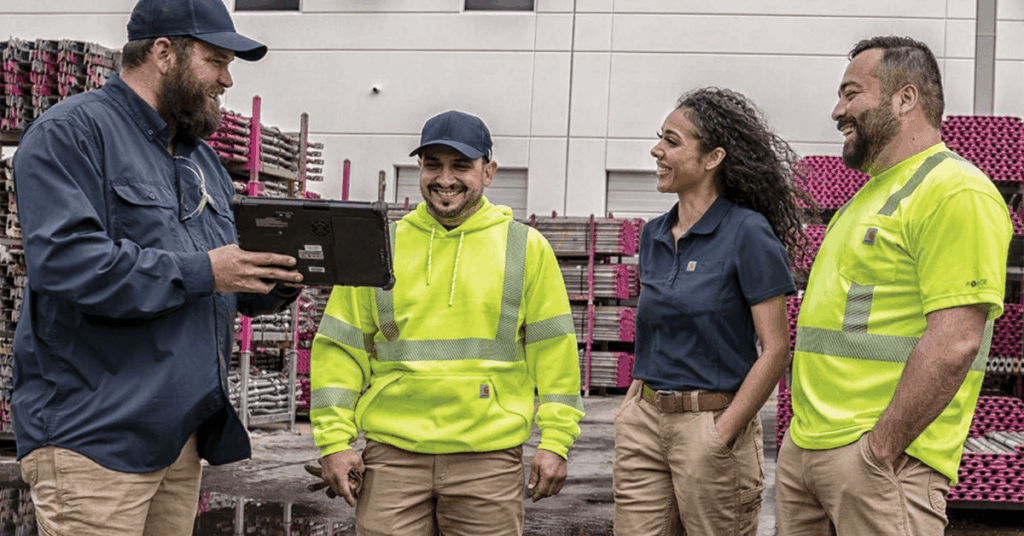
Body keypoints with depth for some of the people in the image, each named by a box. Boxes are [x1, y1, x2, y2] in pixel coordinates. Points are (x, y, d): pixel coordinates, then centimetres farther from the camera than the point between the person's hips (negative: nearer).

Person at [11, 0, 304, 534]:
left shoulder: (200, 158, 20)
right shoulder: (70, 134, -7)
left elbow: (231, 285, 21)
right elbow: (66, 262, -22)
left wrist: (274, 281, -1)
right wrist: (200, 271, -19)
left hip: (181, 428, 8)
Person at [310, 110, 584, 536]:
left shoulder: (527, 248, 5)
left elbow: (553, 349, 5)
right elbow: (340, 347, 7)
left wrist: (554, 441, 0)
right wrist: (334, 441, 1)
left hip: (488, 457, 0)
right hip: (393, 452, 1)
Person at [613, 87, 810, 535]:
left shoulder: (747, 233, -10)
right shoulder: (654, 235, 10)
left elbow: (775, 350, -12)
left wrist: (722, 436, -14)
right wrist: (630, 409, 9)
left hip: (711, 420, -6)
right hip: (644, 420, 6)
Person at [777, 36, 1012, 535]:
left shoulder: (955, 193, -12)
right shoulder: (871, 194, 19)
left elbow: (954, 344, -20)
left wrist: (881, 448, -20)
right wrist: (807, 423, 16)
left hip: (878, 456, -9)